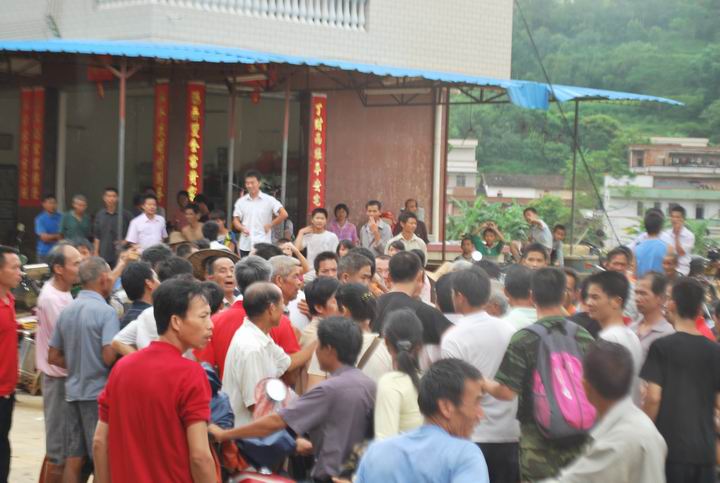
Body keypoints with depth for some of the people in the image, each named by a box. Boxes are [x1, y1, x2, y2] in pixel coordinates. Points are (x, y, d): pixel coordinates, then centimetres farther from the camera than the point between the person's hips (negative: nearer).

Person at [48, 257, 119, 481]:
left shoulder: (66, 311, 9)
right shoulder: (105, 311, -13)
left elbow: (53, 357, 12)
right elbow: (109, 356, -22)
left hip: (73, 391, 6)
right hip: (98, 392, -6)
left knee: (73, 459, 8)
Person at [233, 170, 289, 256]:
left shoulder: (269, 200, 0)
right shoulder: (241, 201, 10)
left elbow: (284, 214, -4)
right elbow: (236, 220, 11)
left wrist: (270, 225, -3)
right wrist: (242, 228, -10)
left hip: (263, 244, -3)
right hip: (245, 246, 3)